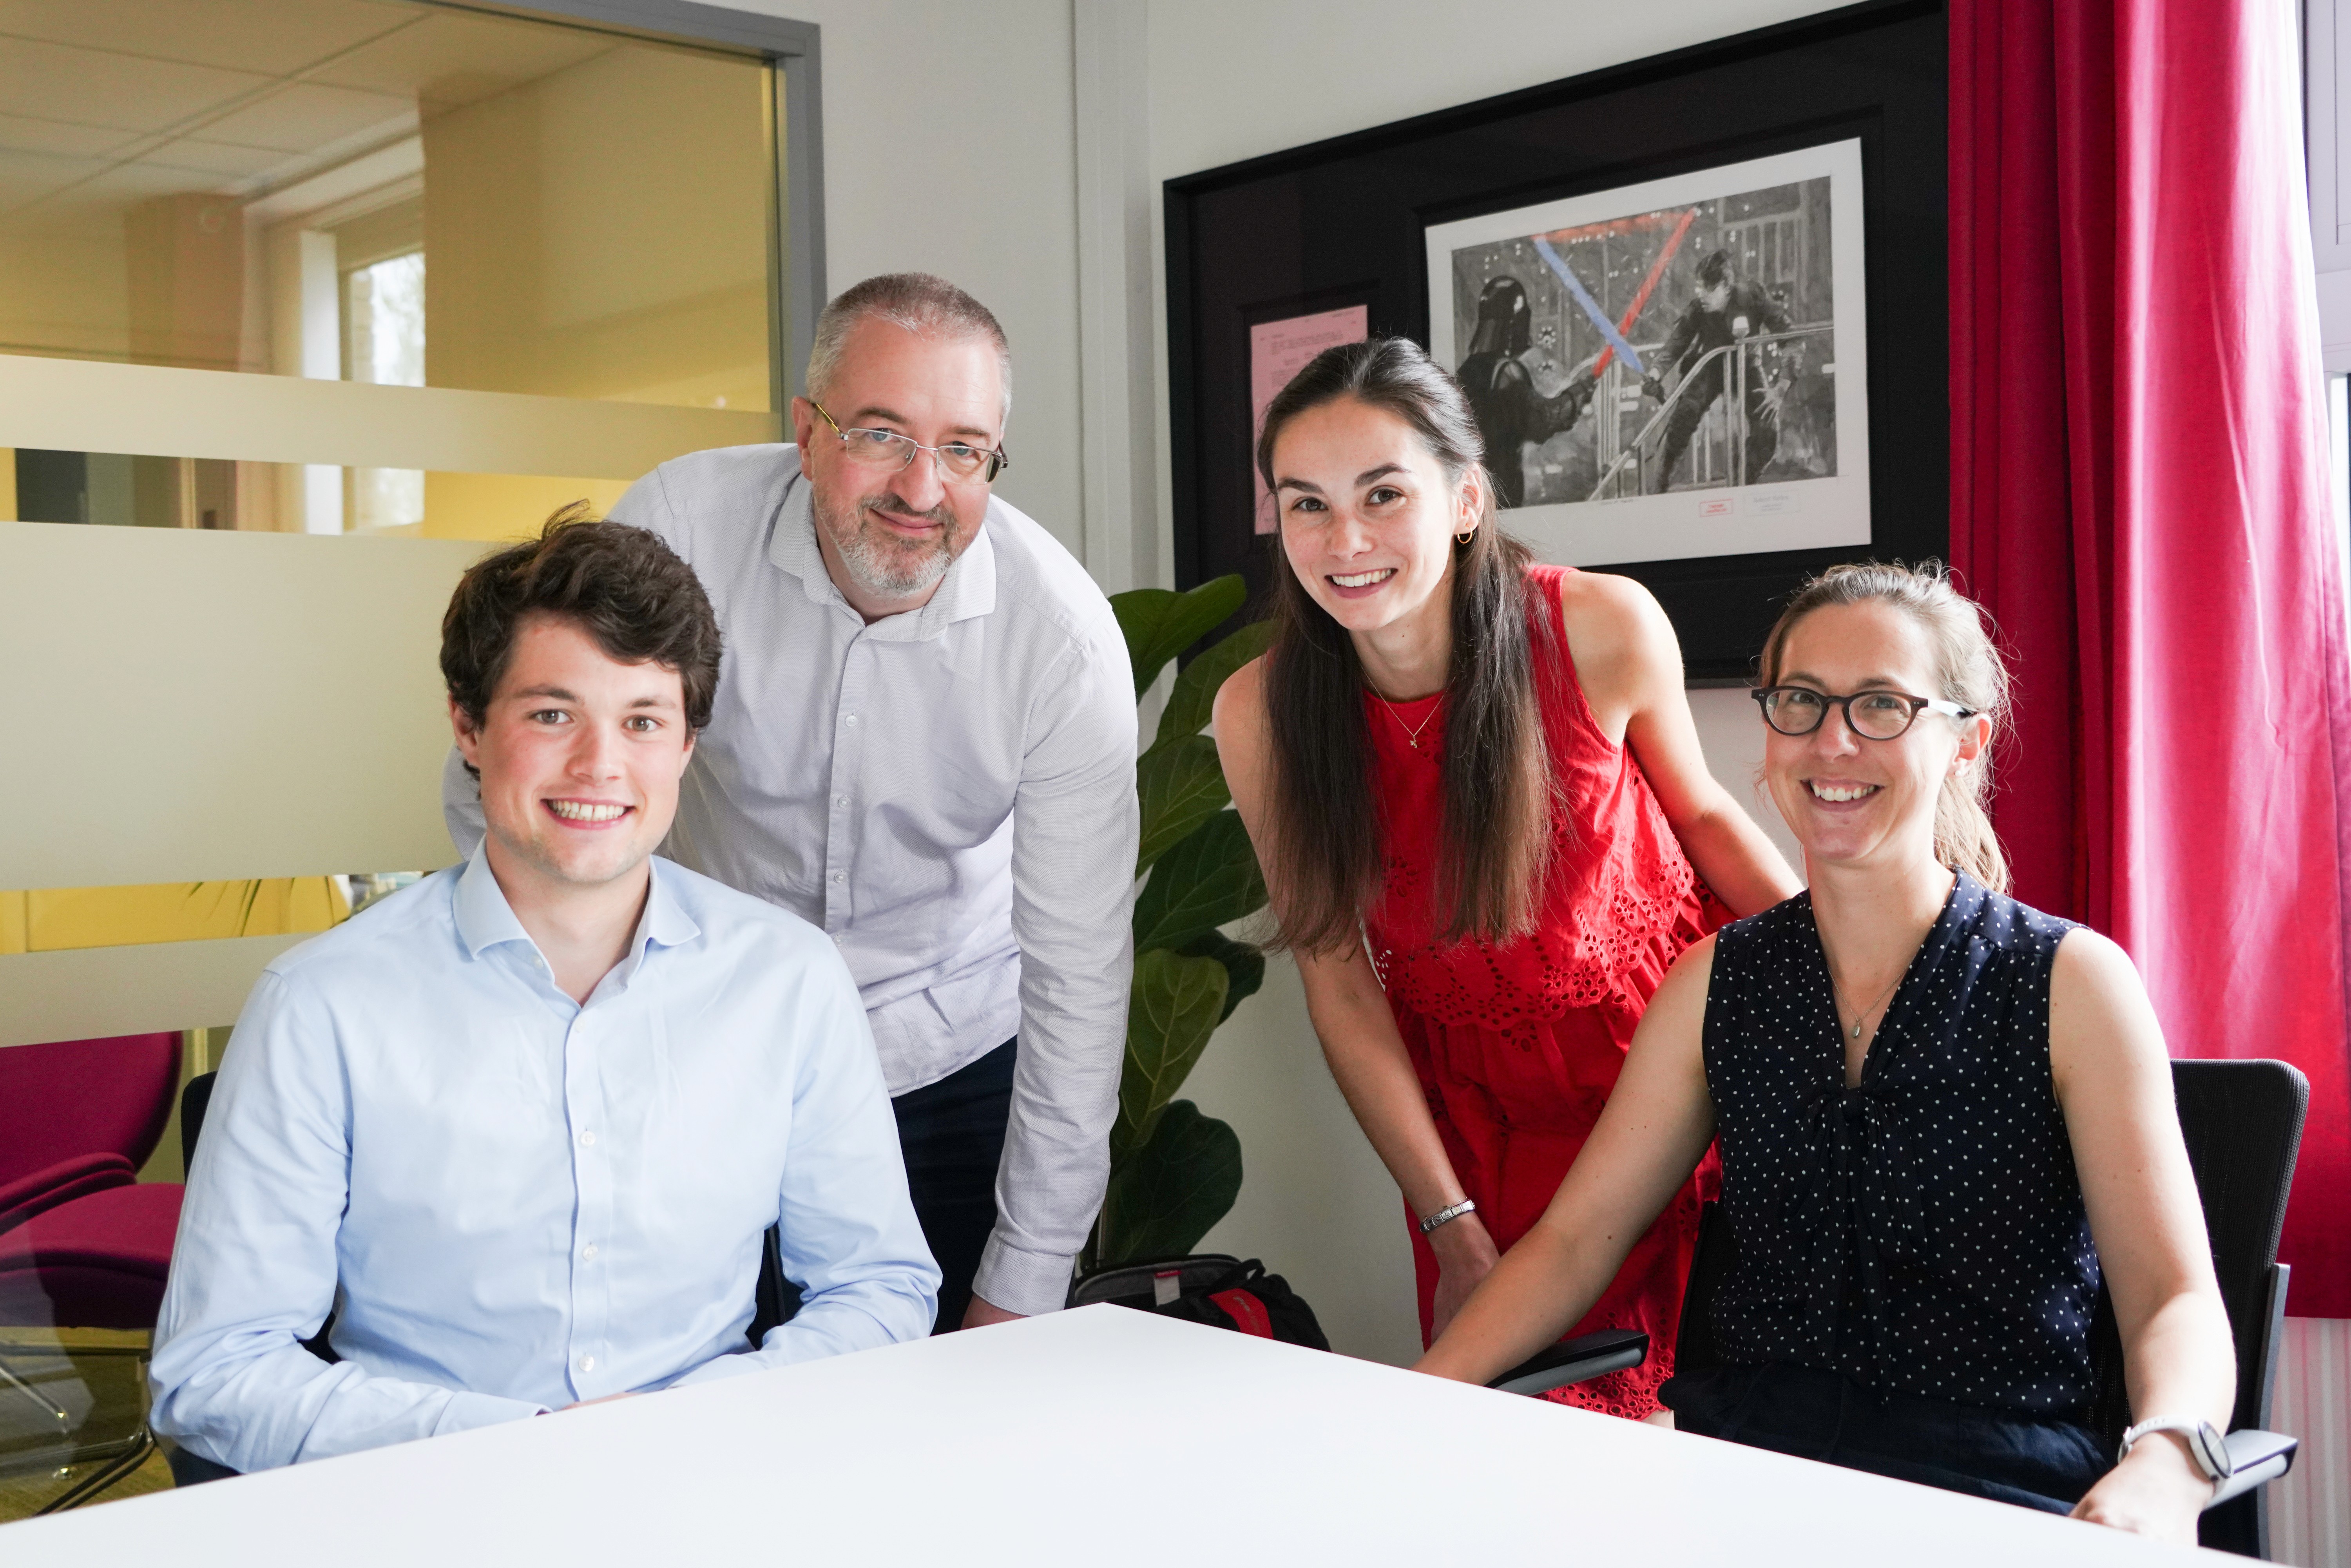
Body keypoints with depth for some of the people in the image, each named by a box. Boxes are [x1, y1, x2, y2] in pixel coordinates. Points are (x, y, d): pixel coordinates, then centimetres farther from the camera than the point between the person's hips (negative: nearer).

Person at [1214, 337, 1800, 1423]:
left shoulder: (1604, 628, -18)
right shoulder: (1261, 716, -15)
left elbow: (1699, 814, 1)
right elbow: (1337, 979, -8)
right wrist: (1453, 1229, -9)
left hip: (1674, 1051, 0)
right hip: (1476, 1115, 1)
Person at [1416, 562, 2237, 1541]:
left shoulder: (2070, 983, 0)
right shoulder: (1716, 984, 11)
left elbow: (2175, 1302, -6)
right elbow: (1575, 1238, 10)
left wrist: (2163, 1462, -29)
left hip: (1994, 1476, -2)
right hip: (1745, 1451, 3)